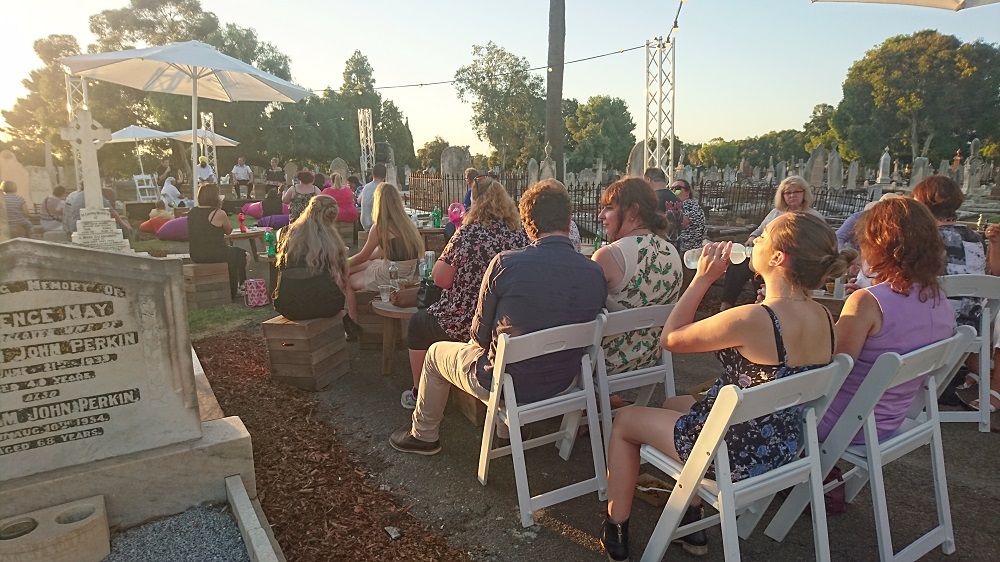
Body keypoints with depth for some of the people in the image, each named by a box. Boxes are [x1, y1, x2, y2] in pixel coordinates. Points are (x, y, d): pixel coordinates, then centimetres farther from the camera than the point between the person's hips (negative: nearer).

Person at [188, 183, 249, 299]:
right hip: (214, 254, -8)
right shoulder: (218, 213, -16)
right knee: (240, 254, 17)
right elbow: (229, 230, -1)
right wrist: (220, 209, -2)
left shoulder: (191, 213, 6)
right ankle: (233, 290, 26)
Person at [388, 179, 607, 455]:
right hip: (564, 385, 5)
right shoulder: (596, 274, -12)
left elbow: (481, 334, -10)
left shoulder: (505, 263, -22)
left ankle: (423, 435, 42)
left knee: (436, 353, 23)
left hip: (508, 385, -5)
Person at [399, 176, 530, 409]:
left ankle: (418, 394, 35)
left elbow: (440, 279, -14)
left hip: (463, 324, -6)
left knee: (417, 323, 25)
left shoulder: (467, 234, -19)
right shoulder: (521, 235, -5)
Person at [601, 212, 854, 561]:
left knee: (626, 419, 13)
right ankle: (692, 526, 35)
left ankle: (615, 534, 27)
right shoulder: (823, 317, -6)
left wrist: (703, 278, -12)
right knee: (676, 404, 30)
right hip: (782, 447, 8)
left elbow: (670, 339, -16)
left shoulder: (752, 319, -31)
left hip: (736, 454, -8)